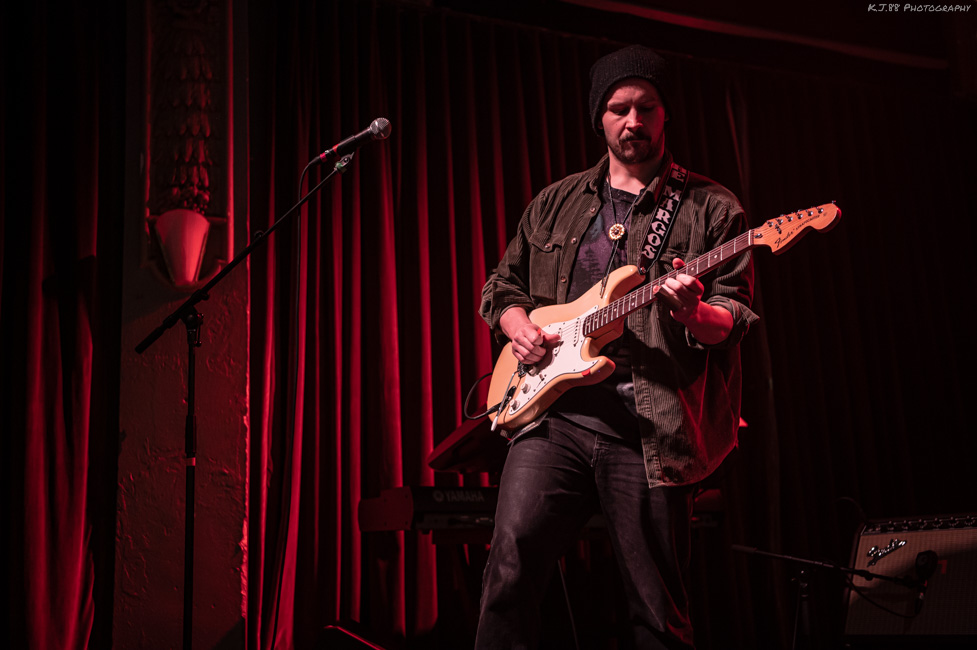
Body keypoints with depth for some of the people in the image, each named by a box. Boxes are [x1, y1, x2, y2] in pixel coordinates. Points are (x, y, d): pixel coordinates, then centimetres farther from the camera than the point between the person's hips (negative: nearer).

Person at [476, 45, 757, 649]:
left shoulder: (711, 208, 8)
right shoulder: (556, 204, 18)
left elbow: (734, 318, 2)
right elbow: (502, 284, 25)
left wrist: (694, 314, -20)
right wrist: (518, 324, 3)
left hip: (651, 426, -2)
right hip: (552, 409, 2)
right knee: (511, 571, -12)